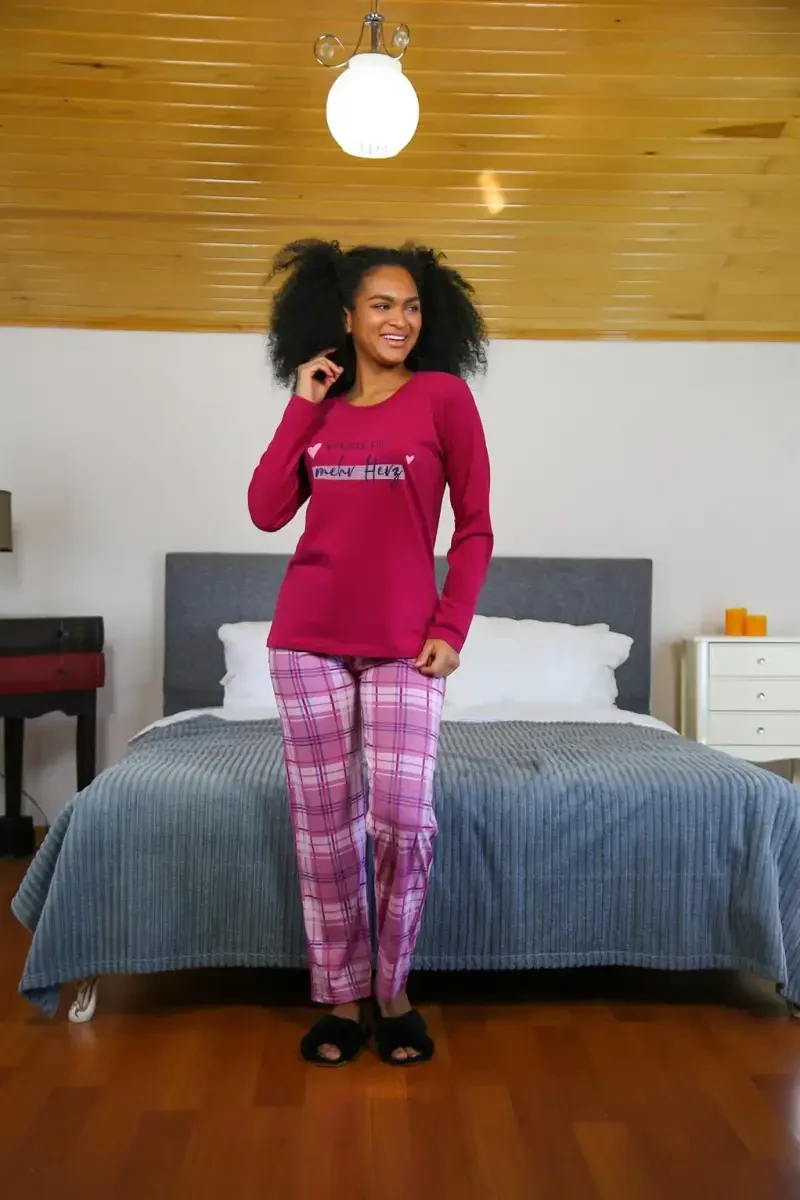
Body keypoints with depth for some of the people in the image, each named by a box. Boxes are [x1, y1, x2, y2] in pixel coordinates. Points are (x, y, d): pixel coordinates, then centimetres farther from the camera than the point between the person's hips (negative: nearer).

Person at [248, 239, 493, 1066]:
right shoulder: (320, 409, 11)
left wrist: (451, 627, -7)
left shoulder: (444, 395, 1)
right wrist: (302, 405, 1)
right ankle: (342, 999, 21)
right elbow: (267, 511, 0)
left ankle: (393, 994, 18)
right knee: (324, 820, 6)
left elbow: (475, 527, 0)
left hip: (405, 645, -3)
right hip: (309, 640, 3)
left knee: (404, 821, -5)